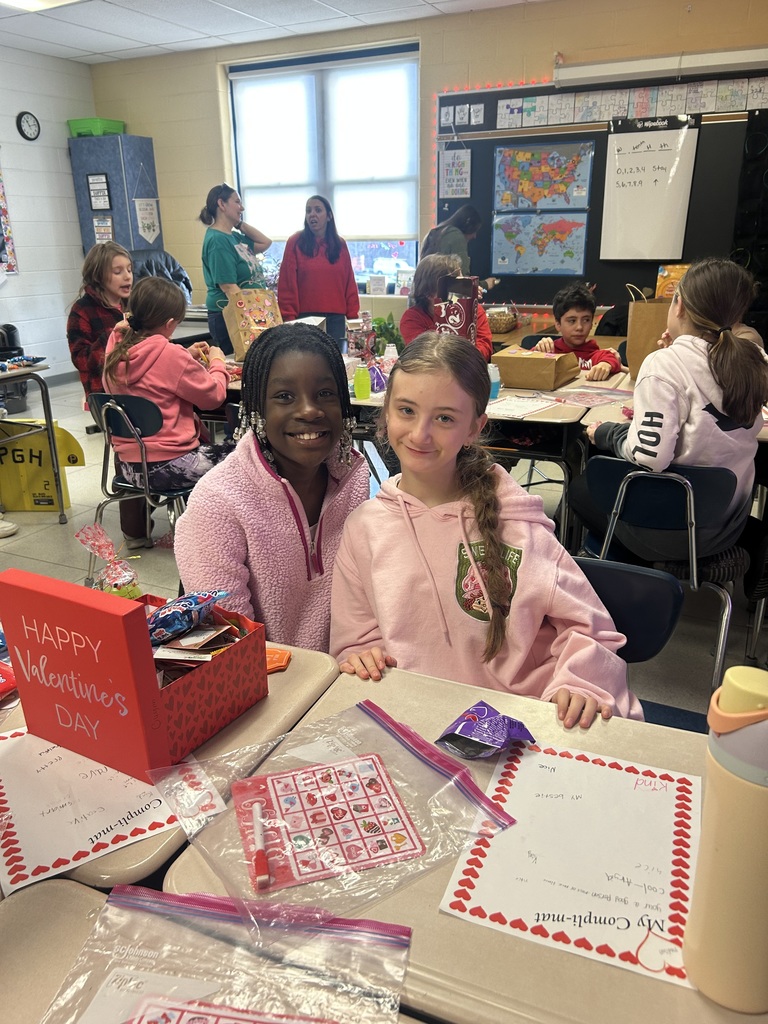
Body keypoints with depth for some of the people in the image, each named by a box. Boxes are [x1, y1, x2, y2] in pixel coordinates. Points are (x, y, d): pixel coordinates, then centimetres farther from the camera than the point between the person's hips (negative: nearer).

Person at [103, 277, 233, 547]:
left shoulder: (116, 350, 4)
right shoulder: (171, 355, -17)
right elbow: (214, 395, -6)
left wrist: (187, 357, 16)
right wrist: (217, 361, 10)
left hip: (129, 466, 7)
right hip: (169, 467, -7)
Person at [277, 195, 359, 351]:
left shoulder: (340, 245, 11)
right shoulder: (295, 243, 1)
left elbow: (350, 284, 10)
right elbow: (287, 284, -3)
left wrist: (353, 316, 3)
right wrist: (289, 318, -9)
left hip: (336, 319, 3)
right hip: (305, 317, -3)